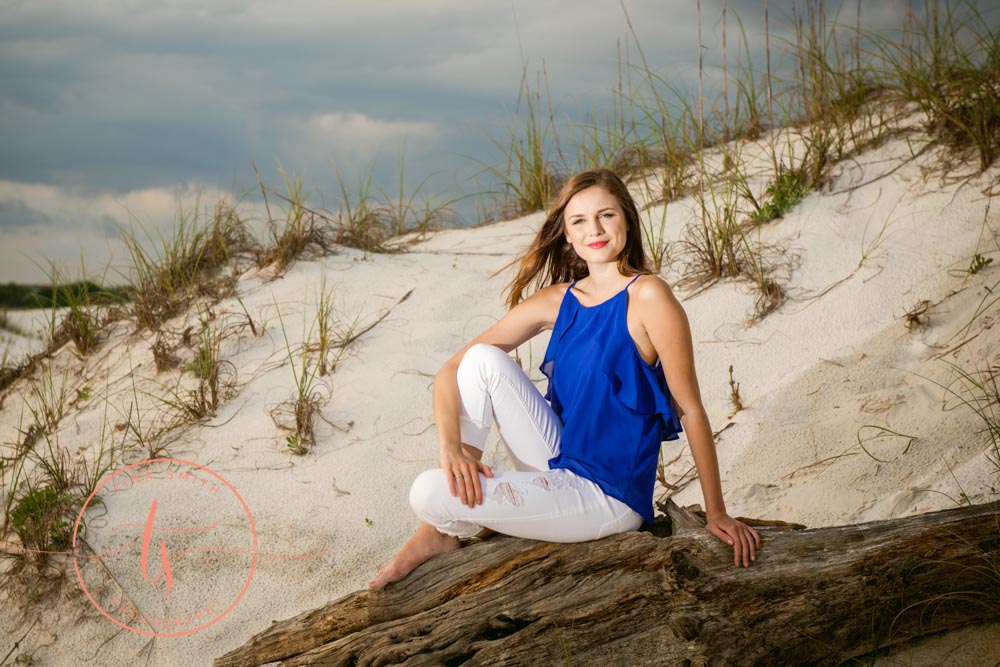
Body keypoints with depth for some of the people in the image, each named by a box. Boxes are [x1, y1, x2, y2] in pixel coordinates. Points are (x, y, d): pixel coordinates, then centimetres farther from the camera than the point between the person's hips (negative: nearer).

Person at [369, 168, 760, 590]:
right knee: (484, 359, -14)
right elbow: (451, 371, 1)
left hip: (608, 498, -6)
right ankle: (440, 529, -7)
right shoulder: (556, 302, 3)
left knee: (430, 493, -21)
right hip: (558, 466, 6)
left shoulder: (646, 296, -15)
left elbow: (690, 409, -12)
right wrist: (451, 447, -17)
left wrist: (716, 514, -9)